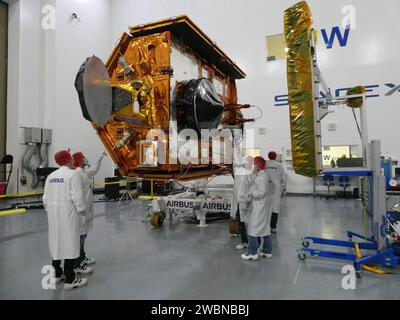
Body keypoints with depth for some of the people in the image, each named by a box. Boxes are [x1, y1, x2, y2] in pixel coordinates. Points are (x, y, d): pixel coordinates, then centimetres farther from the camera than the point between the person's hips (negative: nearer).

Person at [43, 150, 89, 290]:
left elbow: (46, 198, 9)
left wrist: (50, 211, 19)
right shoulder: (72, 174, -11)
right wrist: (82, 210, -2)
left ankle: (57, 274, 30)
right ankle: (70, 280, 6)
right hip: (68, 213, -7)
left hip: (53, 213, 7)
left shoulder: (51, 176, 9)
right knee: (69, 243, 0)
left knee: (56, 242, 16)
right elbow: (77, 196, -16)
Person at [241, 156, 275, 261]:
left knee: (253, 227, 0)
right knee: (265, 227, 17)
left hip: (259, 206, -10)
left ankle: (252, 252, 6)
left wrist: (250, 193, -15)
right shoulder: (268, 174, 8)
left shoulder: (261, 177, -21)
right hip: (267, 205, 10)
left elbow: (261, 192, -25)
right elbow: (272, 189, 15)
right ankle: (267, 251, 27)